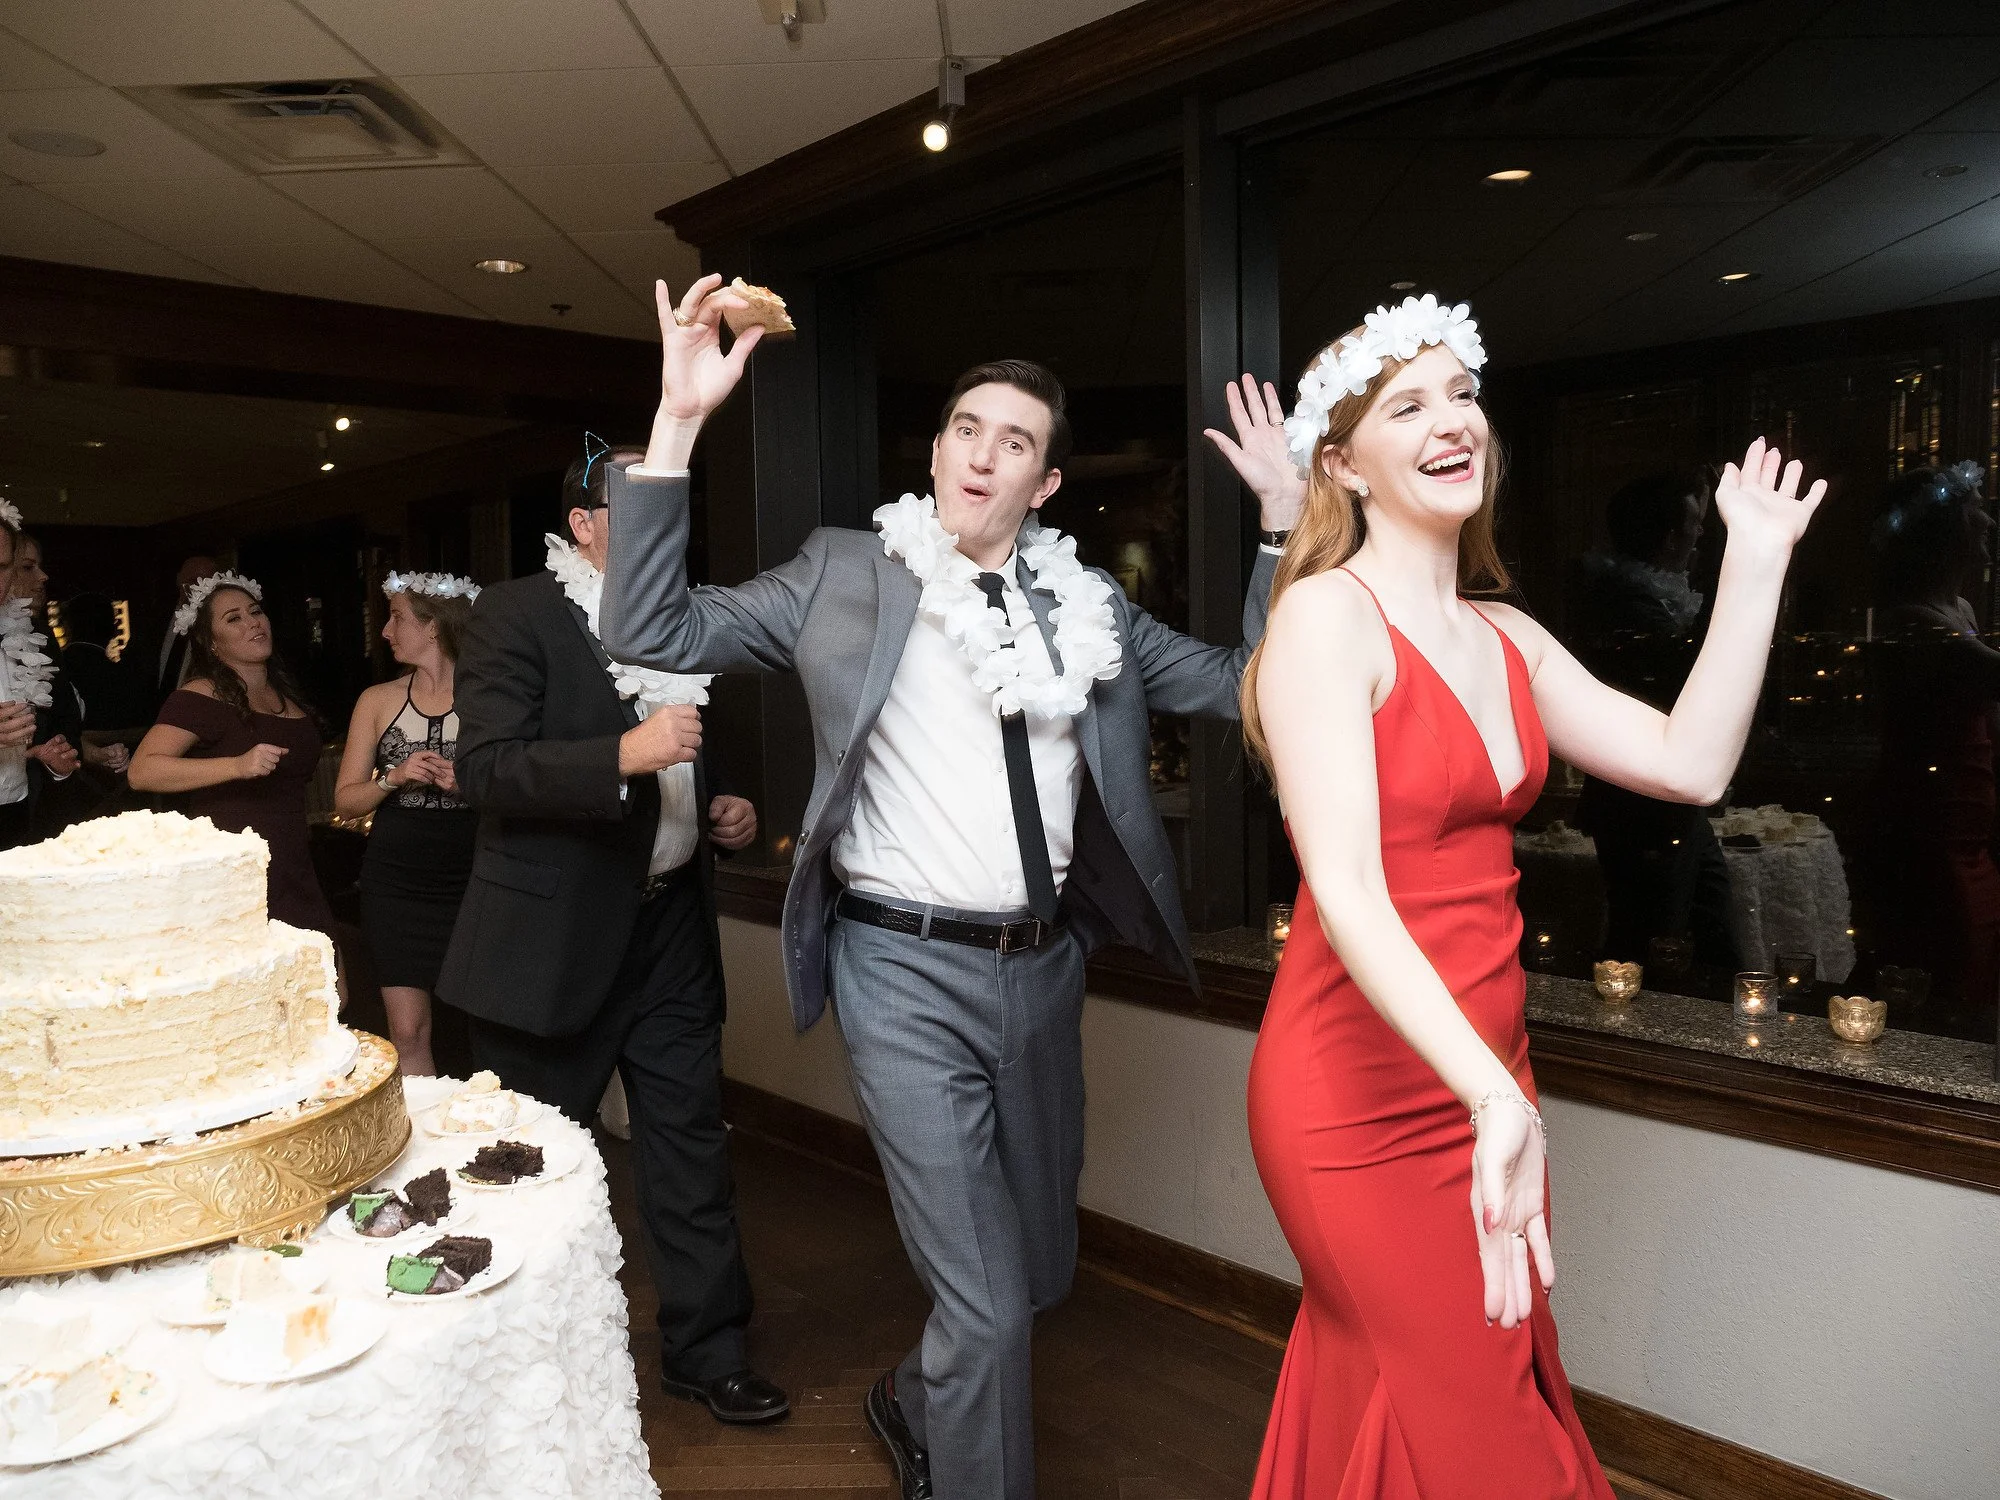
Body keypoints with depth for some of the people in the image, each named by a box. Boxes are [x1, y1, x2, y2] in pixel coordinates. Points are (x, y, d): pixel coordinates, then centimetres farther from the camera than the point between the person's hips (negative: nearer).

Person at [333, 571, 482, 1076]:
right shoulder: (378, 700, 9)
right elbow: (345, 801, 10)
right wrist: (394, 778, -8)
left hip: (469, 881, -2)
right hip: (395, 883, 2)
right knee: (408, 1031, 0)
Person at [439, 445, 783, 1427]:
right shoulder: (517, 614, -8)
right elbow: (485, 767, -19)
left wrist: (719, 812, 6)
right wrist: (624, 755, -29)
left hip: (670, 928, 6)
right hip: (554, 936, -5)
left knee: (691, 1142, 9)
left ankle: (707, 1350, 24)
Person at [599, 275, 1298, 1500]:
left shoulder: (1089, 605, 7)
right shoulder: (847, 575, -2)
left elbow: (1244, 687, 5)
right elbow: (651, 632, -7)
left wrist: (1284, 523, -2)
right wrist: (680, 422, -14)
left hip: (1045, 964, 5)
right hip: (909, 971, -4)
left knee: (1041, 1271, 21)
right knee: (986, 1308, -4)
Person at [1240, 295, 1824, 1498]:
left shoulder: (1505, 636, 10)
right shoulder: (1327, 615, -15)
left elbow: (1690, 764, 2)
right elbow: (1346, 891, -25)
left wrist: (1757, 558, 6)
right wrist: (1496, 1099, -35)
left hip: (1487, 1073, 7)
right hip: (1366, 1092, -7)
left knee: (1512, 1392, 20)